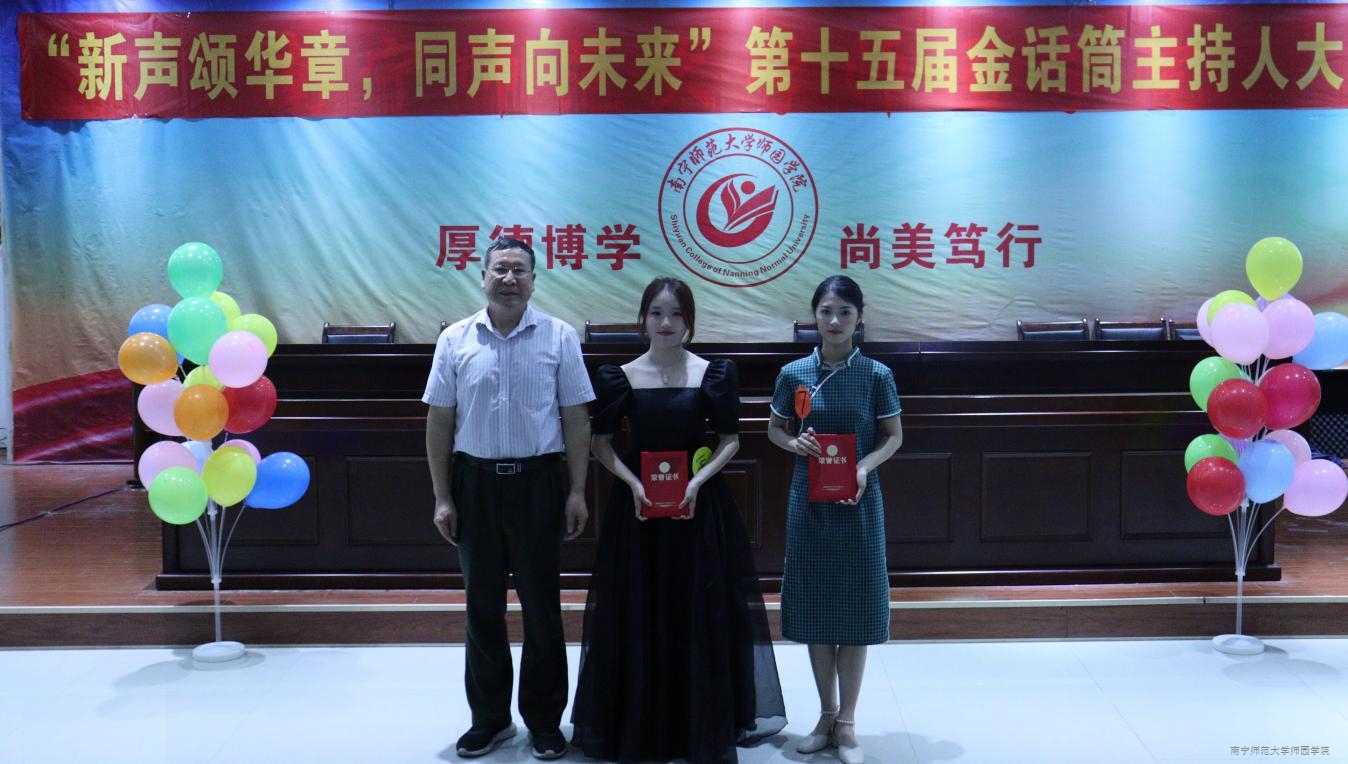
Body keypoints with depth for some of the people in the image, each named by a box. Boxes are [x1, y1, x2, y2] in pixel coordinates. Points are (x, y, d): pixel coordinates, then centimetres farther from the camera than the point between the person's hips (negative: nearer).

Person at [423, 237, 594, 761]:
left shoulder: (559, 337, -3)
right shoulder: (456, 340, 1)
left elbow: (576, 419, -1)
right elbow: (439, 422, 3)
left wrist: (577, 492, -5)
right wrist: (442, 497, 1)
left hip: (538, 482, -1)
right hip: (475, 482, 2)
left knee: (541, 605, 8)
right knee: (482, 604, 13)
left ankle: (545, 720, 23)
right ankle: (489, 718, 28)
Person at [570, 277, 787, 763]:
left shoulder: (713, 375, -1)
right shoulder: (621, 376, 1)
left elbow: (729, 440, 2)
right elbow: (601, 443, 3)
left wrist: (697, 481, -13)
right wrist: (633, 484, -12)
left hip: (700, 504, 0)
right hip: (636, 502, 1)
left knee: (702, 614, 4)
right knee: (636, 615, 4)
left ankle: (705, 724, 17)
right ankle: (637, 724, 17)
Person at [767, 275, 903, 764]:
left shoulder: (875, 375, -5)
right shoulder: (794, 373, -1)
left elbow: (893, 436, 2)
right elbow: (774, 428, 10)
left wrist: (865, 467, -16)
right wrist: (794, 442, -11)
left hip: (858, 501, -1)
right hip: (809, 500, 2)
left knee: (855, 606, 4)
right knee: (814, 605, 9)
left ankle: (846, 723, 17)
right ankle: (826, 715, 25)